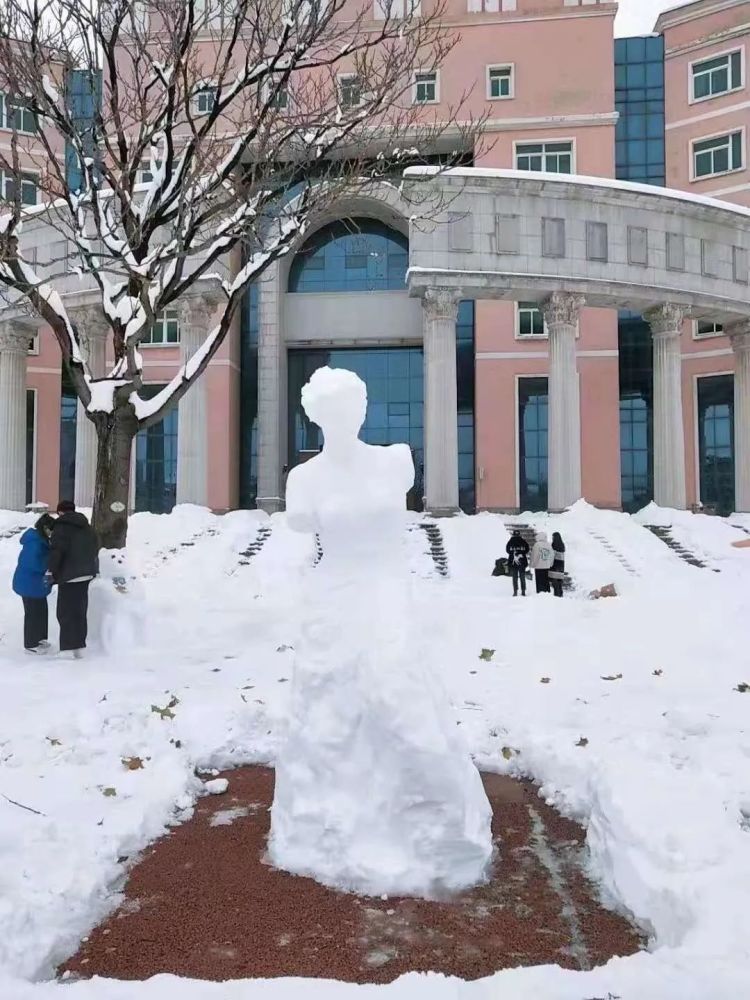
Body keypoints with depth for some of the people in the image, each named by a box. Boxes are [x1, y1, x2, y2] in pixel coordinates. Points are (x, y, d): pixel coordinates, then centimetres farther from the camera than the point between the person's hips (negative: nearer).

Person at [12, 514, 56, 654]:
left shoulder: (40, 540, 9)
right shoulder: (35, 542, -24)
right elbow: (35, 564, -31)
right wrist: (51, 558, -20)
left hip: (36, 583, 10)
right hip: (29, 584, -10)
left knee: (41, 611, 18)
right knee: (33, 613, -1)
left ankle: (38, 638, 31)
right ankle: (30, 645, 9)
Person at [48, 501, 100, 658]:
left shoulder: (61, 526, -9)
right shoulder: (87, 526, 15)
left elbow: (56, 550, -18)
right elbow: (95, 547, 21)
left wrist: (52, 572, -11)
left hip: (69, 575, -7)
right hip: (86, 574, 7)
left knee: (66, 612, -4)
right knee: (80, 611, 13)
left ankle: (68, 649, -10)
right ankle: (79, 647, 17)